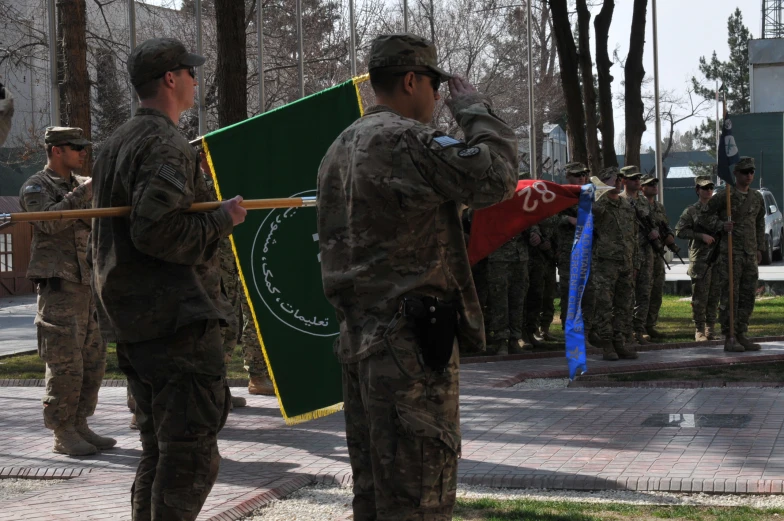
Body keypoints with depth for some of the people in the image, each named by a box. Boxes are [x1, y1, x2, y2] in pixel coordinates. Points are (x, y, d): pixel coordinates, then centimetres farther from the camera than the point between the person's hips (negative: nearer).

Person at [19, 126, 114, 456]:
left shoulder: (84, 185, 17)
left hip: (89, 286, 7)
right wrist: (81, 195, -21)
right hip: (58, 288, -7)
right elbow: (49, 221, -22)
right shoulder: (35, 187, -3)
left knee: (93, 361, 9)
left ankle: (79, 426, 17)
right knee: (65, 364, -8)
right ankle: (62, 435, -1)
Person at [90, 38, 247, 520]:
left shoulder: (118, 143, 18)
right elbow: (157, 232, -24)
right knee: (191, 458, -7)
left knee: (160, 452, 17)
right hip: (176, 317, -10)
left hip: (131, 320, 10)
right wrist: (222, 220, -13)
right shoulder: (167, 146, -13)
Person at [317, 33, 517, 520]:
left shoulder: (342, 147, 17)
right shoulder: (405, 139, -14)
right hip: (410, 340, -10)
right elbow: (496, 177, -19)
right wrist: (475, 108, -4)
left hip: (358, 335, 10)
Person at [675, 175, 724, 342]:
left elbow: (725, 227, 21)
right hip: (700, 259, -4)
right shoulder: (691, 211, 2)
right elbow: (680, 231, -4)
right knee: (700, 297, -4)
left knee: (714, 296, 6)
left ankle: (710, 329, 14)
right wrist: (701, 236, -13)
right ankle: (699, 330, 2)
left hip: (718, 258, 4)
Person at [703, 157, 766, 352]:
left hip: (750, 255, 6)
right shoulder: (724, 195, -6)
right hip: (730, 253, -6)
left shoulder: (757, 197, 11)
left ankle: (742, 335, 14)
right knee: (730, 296, -6)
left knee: (748, 297, 7)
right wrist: (721, 226, -14)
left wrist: (760, 249, 15)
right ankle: (729, 338, -3)